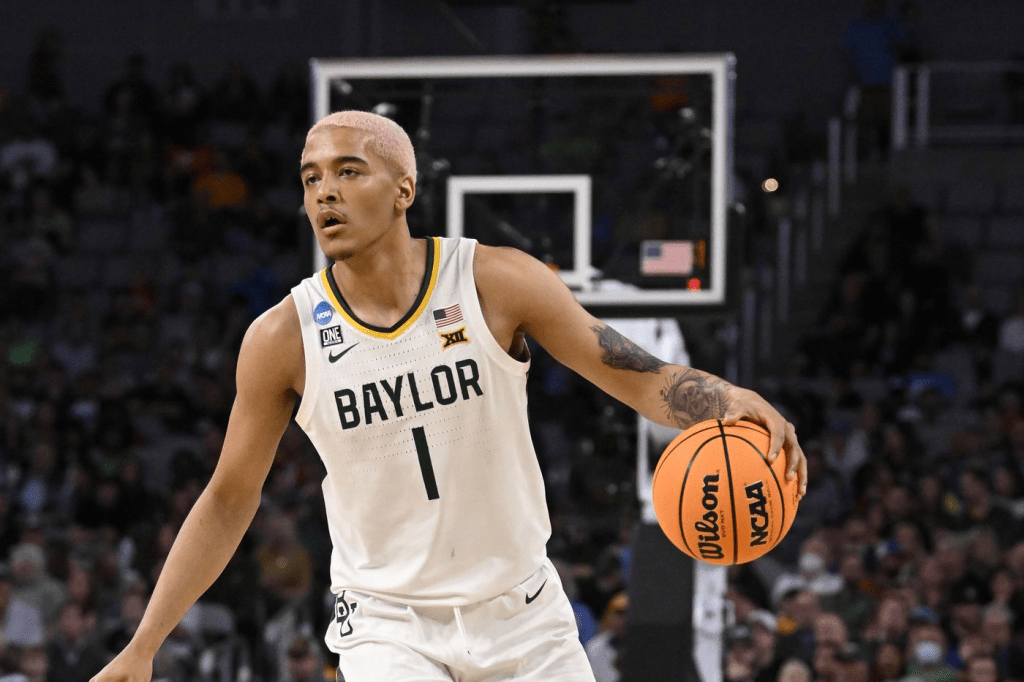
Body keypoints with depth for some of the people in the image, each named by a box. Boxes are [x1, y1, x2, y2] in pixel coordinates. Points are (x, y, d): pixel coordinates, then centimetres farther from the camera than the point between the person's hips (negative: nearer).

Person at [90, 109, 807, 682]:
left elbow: (640, 377, -9)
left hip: (524, 615, 2)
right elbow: (229, 500, 1)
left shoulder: (498, 283, -11)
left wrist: (732, 400, -31)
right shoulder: (283, 339, -10)